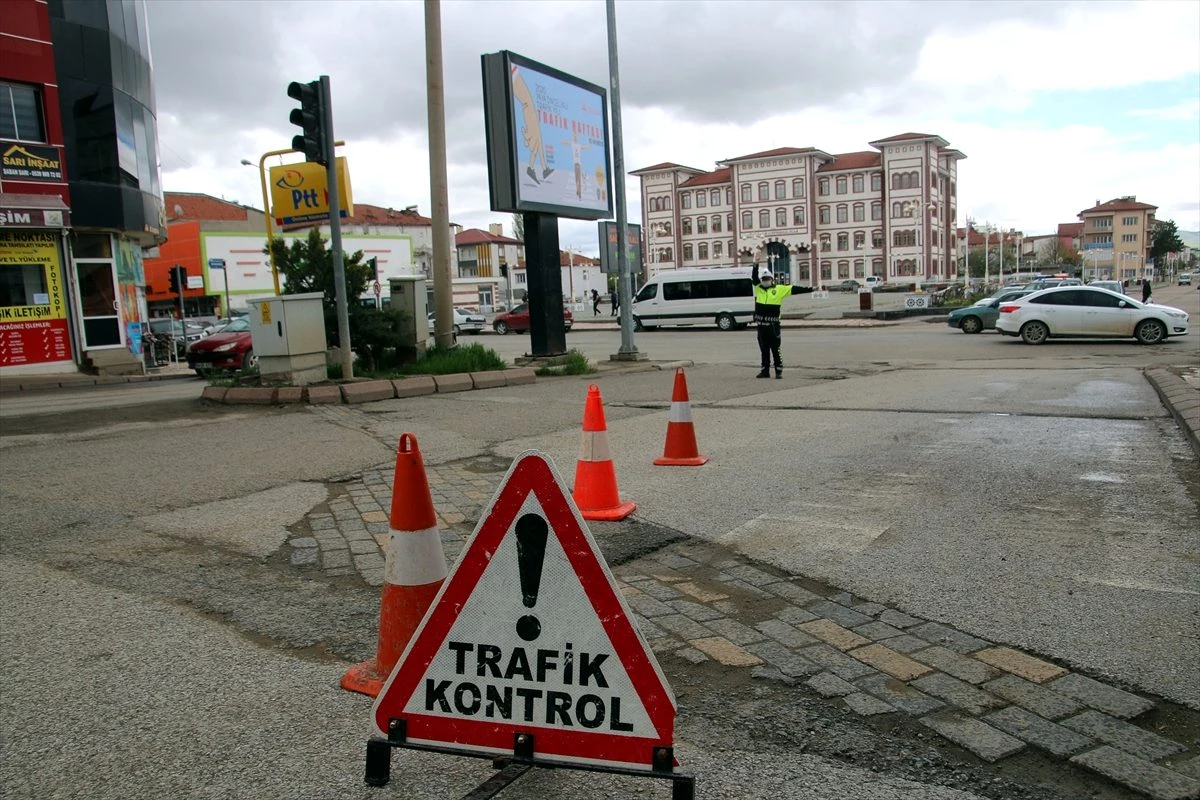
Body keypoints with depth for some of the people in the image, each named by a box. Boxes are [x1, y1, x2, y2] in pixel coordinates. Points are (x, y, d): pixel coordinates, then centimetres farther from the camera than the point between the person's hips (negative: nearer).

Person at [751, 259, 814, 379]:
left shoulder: (779, 289, 2)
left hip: (773, 324, -3)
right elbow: (754, 277, 0)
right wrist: (756, 264, -14)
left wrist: (809, 289, -6)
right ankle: (765, 371, 18)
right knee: (764, 349, 10)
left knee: (775, 348, 0)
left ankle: (779, 371, 7)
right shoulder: (758, 288, 8)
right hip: (761, 324, 3)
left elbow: (793, 289, -1)